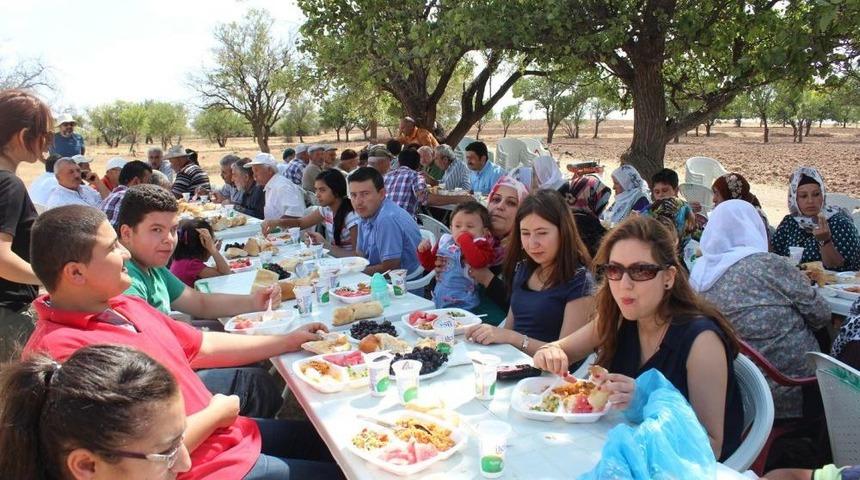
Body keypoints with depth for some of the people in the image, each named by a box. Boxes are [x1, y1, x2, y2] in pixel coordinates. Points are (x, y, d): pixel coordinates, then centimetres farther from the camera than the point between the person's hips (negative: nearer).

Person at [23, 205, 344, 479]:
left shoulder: (123, 305, 4)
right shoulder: (63, 350, -28)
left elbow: (203, 347, 13)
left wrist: (288, 341, 14)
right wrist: (217, 413, -14)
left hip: (225, 435, 9)